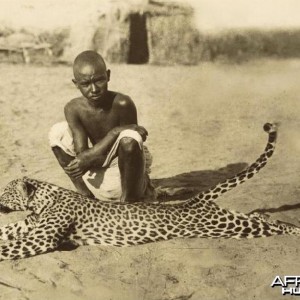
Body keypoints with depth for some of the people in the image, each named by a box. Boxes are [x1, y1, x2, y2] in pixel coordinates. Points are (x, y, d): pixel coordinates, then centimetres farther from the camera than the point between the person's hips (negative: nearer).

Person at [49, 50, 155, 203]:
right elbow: (82, 155, -21)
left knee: (130, 138, -34)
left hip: (124, 168, -3)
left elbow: (129, 144, -18)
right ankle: (85, 195, 4)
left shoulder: (122, 104, -23)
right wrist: (115, 132, -31)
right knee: (57, 132, -8)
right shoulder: (73, 109, -14)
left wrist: (89, 158, -23)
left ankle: (129, 200, -10)